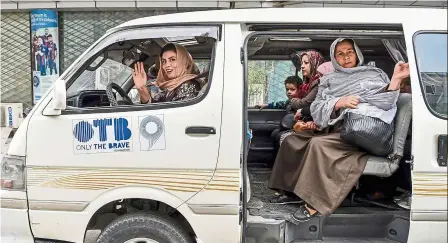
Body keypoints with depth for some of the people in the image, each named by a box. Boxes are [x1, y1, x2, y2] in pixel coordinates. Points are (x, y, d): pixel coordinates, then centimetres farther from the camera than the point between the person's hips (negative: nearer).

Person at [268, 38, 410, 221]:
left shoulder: (374, 74, 15)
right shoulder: (329, 80, 21)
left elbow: (385, 102, -1)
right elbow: (316, 109, 8)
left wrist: (396, 79, -15)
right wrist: (339, 103, -10)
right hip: (336, 130, 5)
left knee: (318, 144, -29)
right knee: (291, 141, -5)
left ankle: (315, 203, -22)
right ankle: (290, 187, 1)